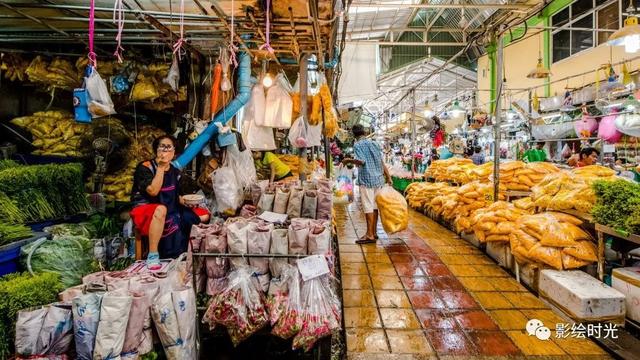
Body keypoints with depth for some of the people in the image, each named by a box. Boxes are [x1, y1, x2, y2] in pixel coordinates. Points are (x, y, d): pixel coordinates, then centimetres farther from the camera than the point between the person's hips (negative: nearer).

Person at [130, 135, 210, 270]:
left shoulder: (175, 171, 8)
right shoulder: (145, 167, -10)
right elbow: (153, 191, -24)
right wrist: (161, 167, -22)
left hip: (170, 211, 7)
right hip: (145, 210, -6)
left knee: (204, 215, -3)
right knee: (161, 209, -43)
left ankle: (183, 248, 9)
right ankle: (153, 255, -30)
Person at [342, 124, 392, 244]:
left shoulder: (357, 145, -5)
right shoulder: (374, 143, 14)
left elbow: (361, 161, -18)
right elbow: (382, 162, 11)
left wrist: (349, 160, -3)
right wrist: (388, 176, 12)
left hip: (366, 179, -7)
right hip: (378, 178, 7)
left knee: (368, 207, -5)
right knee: (375, 206, 11)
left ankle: (370, 235, -3)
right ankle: (374, 232, 18)